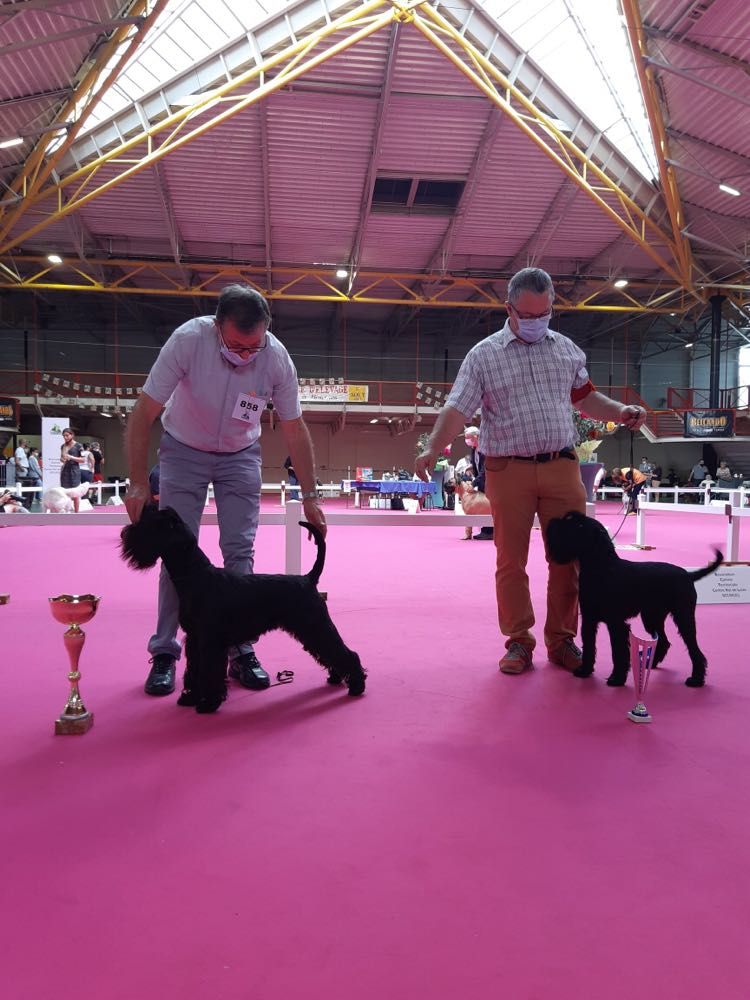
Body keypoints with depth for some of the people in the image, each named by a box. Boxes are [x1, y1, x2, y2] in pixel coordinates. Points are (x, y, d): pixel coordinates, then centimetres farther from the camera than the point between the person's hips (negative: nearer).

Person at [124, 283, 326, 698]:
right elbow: (143, 415, -24)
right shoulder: (188, 340, -29)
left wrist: (310, 497, -11)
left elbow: (294, 430, -12)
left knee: (239, 551, -4)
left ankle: (242, 652, 6)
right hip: (183, 450, -1)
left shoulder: (277, 358, -23)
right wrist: (138, 485, -27)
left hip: (240, 454, 1)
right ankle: (164, 652, 5)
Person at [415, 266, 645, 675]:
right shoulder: (484, 355, 0)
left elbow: (585, 397, 23)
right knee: (511, 561, 4)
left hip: (562, 467, 3)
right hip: (509, 470, -3)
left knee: (569, 557, 5)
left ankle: (562, 640, 19)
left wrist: (620, 412, 6)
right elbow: (457, 409, -8)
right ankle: (518, 641, 17)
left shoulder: (566, 349, 13)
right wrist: (432, 448, -24)